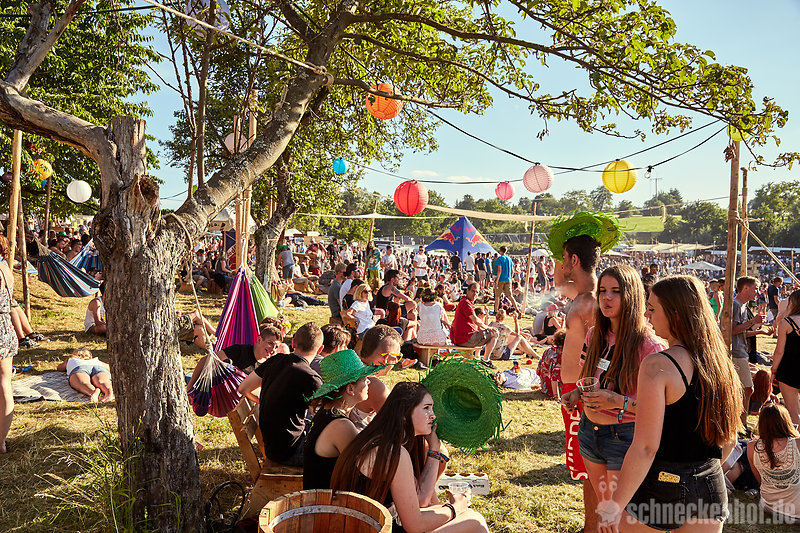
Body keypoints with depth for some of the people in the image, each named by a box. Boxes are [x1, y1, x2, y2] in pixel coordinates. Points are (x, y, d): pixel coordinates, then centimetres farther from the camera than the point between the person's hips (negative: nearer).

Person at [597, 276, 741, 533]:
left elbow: (646, 447, -22)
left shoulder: (657, 365, -19)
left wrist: (615, 505, -16)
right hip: (712, 487, 7)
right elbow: (729, 439, 12)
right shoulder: (719, 362, 2)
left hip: (663, 490, -6)